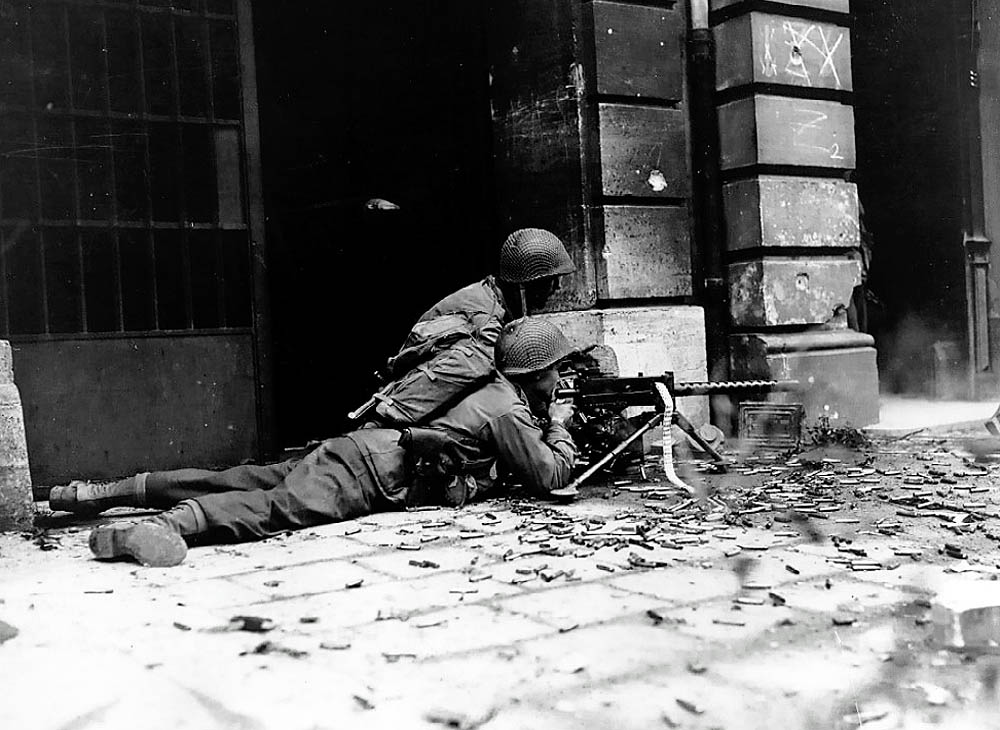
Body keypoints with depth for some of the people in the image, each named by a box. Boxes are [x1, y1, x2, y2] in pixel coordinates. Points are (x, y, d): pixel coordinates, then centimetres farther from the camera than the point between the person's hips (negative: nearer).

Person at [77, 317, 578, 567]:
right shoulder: (509, 413, -6)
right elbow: (551, 477, -6)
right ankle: (169, 525, -51)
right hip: (372, 470, -9)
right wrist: (558, 426, 10)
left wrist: (547, 424, 28)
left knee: (240, 482, 6)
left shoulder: (496, 394, 23)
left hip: (360, 448, 9)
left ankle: (115, 491, 6)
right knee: (282, 506, -31)